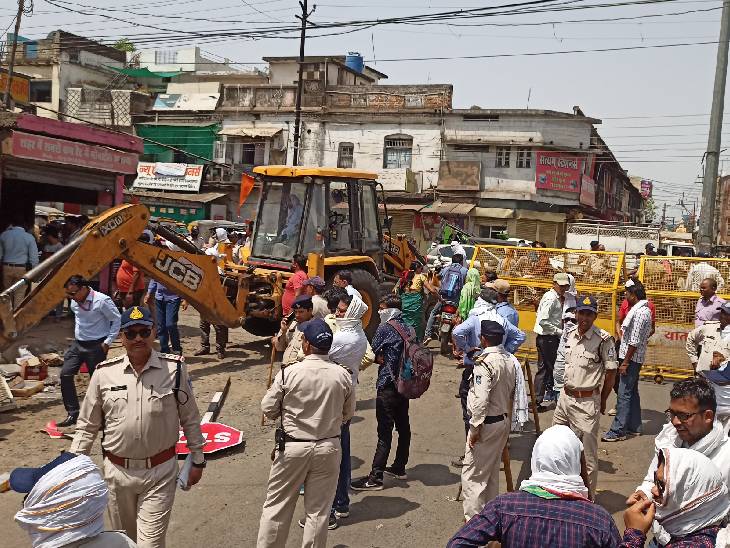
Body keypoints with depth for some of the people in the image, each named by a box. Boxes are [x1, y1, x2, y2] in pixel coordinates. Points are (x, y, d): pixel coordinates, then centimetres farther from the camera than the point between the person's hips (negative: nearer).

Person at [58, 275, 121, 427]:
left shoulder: (102, 301, -18)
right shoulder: (74, 302, 1)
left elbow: (116, 320, -11)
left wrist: (107, 342, -12)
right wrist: (77, 333, 14)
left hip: (96, 346, -6)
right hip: (77, 343, 6)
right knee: (65, 374, -3)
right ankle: (72, 413, 6)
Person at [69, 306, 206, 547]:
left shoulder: (174, 369, -7)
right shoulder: (105, 373, -3)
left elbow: (190, 419, 2)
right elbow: (87, 426, 6)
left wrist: (197, 460, 6)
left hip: (160, 472, -2)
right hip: (117, 471, 3)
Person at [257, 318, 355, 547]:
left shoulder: (289, 373, -15)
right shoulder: (342, 375, -9)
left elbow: (268, 409, -4)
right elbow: (348, 414, 5)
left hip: (292, 447, -2)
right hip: (328, 448, 2)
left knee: (276, 507, 13)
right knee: (318, 510, 12)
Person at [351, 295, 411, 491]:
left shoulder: (385, 328, -12)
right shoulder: (407, 328, 9)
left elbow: (373, 353, -8)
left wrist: (380, 358, 9)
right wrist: (386, 358, 3)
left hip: (388, 385, -8)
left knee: (385, 431, -8)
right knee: (403, 426, 16)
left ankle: (375, 478, -5)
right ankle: (399, 468, 29)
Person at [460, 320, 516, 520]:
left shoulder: (485, 362, -21)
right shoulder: (509, 360, 3)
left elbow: (480, 400, -24)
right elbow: (512, 393, 10)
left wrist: (475, 427, -18)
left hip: (487, 422, -8)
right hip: (503, 420, 8)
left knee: (473, 474, 1)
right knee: (492, 471, 20)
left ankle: (473, 517, 4)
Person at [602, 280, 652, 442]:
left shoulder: (639, 313, -20)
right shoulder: (645, 310, 12)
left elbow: (634, 342, -22)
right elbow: (649, 332, 20)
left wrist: (625, 362, -19)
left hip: (632, 358, -11)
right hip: (637, 357, 11)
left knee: (624, 394, -8)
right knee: (632, 392, 16)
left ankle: (618, 431, -6)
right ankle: (634, 426, 24)